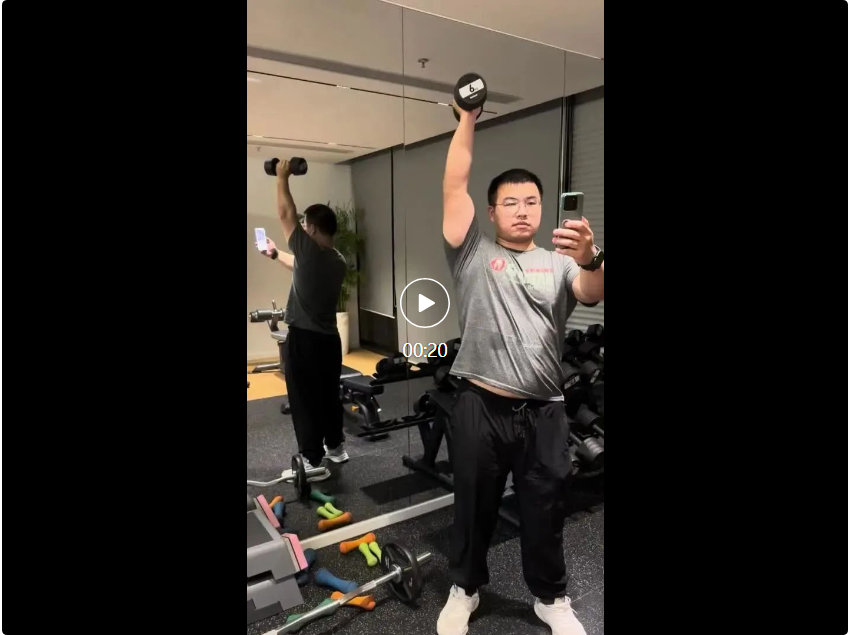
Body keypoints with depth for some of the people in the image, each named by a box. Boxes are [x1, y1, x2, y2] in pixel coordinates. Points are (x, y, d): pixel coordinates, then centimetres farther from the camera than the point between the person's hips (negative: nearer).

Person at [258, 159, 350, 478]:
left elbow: (286, 214, -8)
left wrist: (282, 177, 4)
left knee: (304, 401, 3)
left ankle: (313, 462, 10)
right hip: (329, 339, 8)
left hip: (304, 339, -8)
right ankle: (335, 446, 34)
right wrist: (275, 254, 37)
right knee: (329, 395, 20)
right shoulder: (337, 261, 8)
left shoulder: (310, 251, -17)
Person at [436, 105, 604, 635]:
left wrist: (591, 258, -36)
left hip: (544, 412, 2)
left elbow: (594, 293, -14)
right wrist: (468, 120, -1)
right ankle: (466, 587, 40)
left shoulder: (559, 264, 7)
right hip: (482, 407, -1)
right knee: (475, 506, 16)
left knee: (546, 512, 17)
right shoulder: (474, 253, 4)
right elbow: (454, 186, -2)